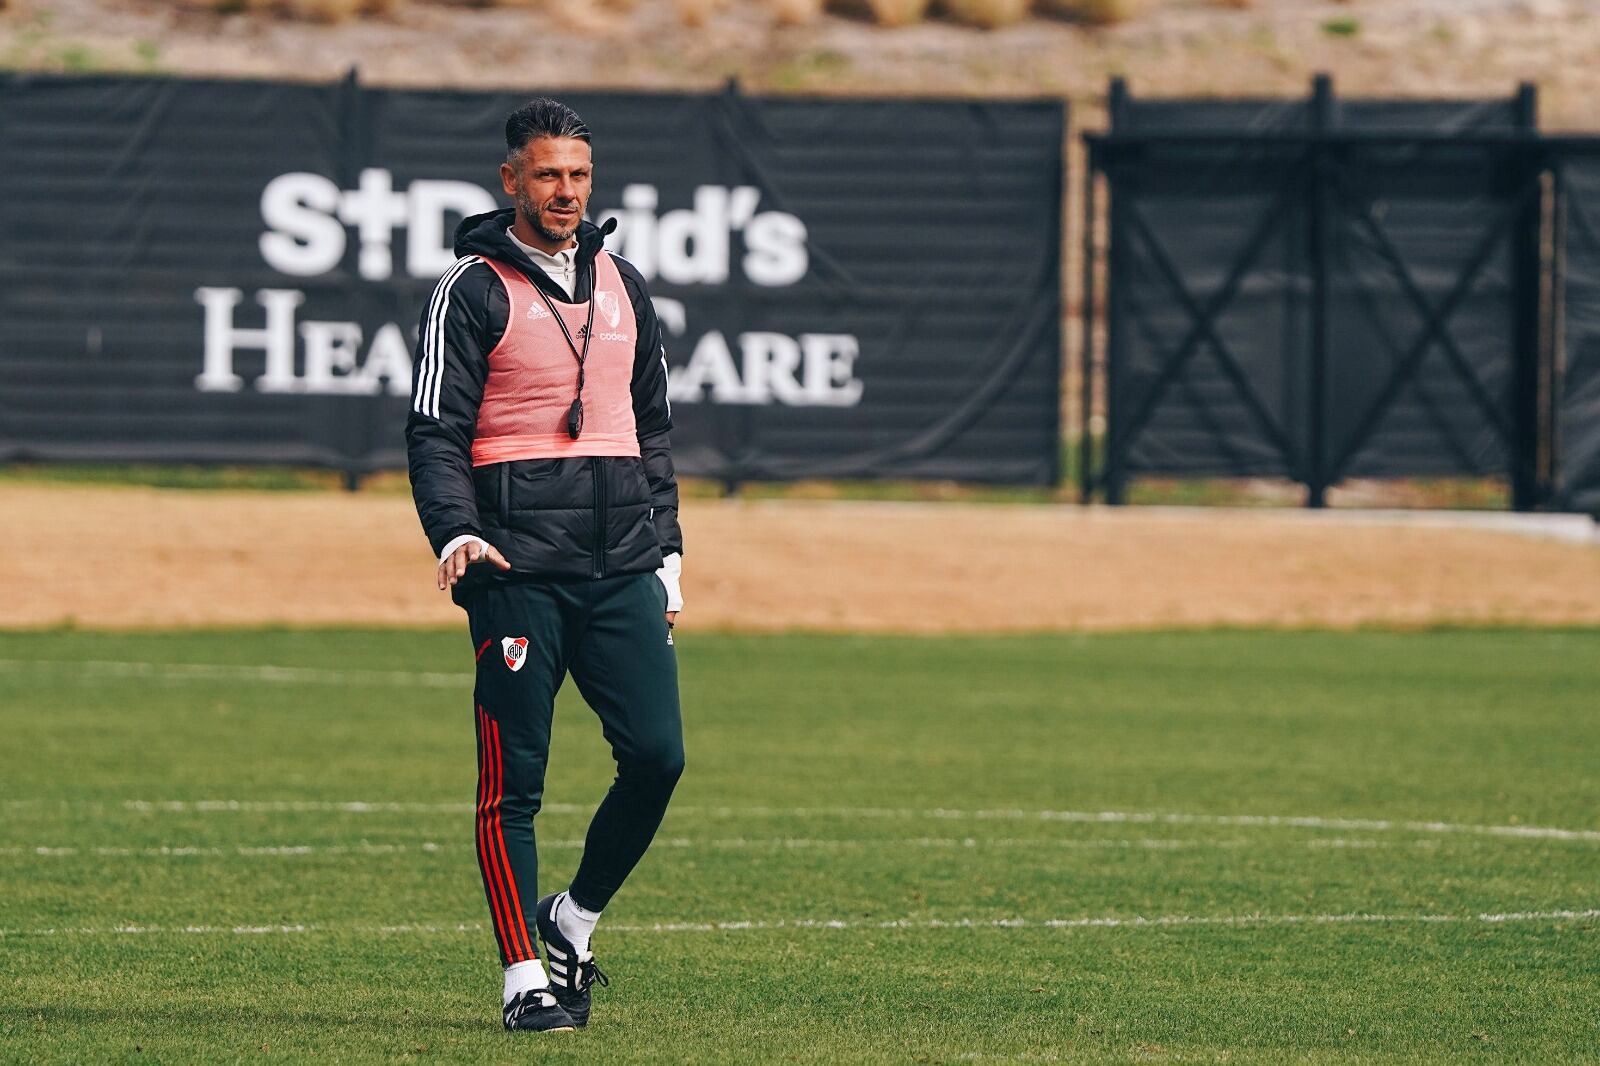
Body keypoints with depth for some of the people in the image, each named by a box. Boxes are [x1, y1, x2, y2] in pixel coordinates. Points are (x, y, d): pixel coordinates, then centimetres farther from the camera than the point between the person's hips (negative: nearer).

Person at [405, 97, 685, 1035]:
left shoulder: (622, 284, 17)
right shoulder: (473, 289, 0)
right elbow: (434, 429, -5)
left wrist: (666, 549, 17)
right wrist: (454, 530, -21)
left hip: (623, 569, 5)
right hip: (518, 570, -4)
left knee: (656, 753, -6)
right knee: (514, 778, -4)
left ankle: (576, 918, 15)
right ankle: (525, 976, 1)